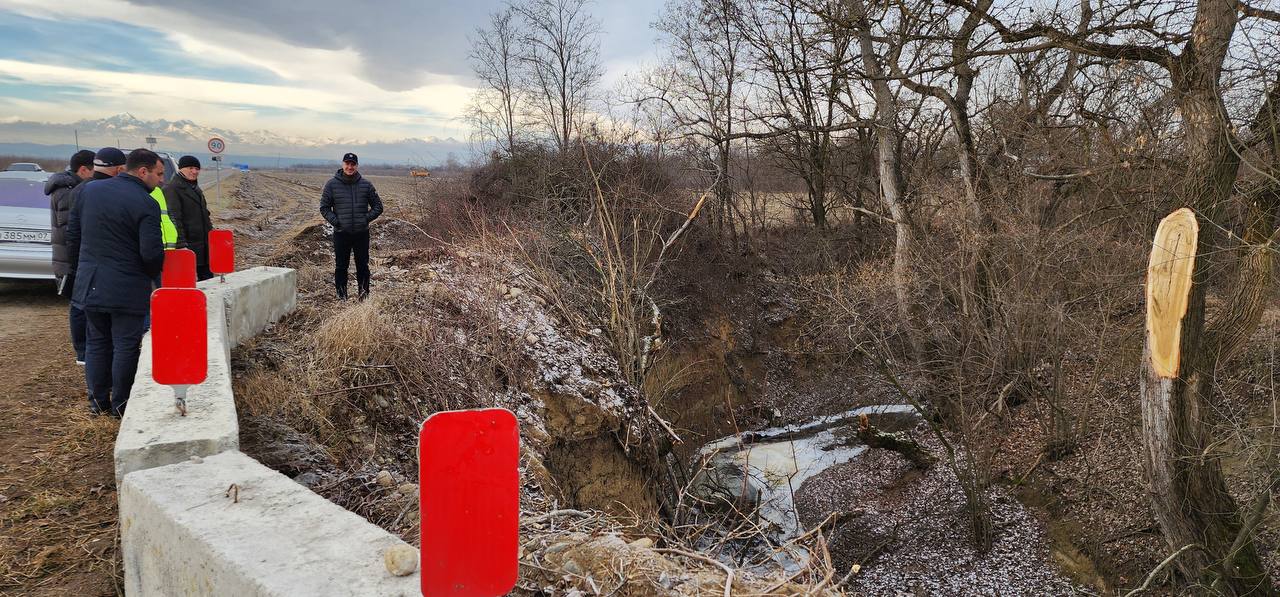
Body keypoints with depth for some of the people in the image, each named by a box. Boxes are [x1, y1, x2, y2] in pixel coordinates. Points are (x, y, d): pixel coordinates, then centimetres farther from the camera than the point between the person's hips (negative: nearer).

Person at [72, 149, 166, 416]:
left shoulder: (89, 190, 5)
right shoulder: (145, 204, -16)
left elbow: (76, 231, 16)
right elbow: (152, 254, -18)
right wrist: (152, 274, 2)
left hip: (89, 283, 6)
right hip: (127, 288, -6)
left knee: (97, 342, 17)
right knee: (125, 346, 5)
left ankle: (97, 400, 24)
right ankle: (120, 403, 12)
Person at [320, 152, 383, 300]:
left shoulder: (366, 185, 1)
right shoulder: (332, 184, 0)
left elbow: (378, 206, 8)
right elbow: (324, 207, 6)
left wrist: (366, 218, -6)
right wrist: (334, 220, -8)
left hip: (362, 233, 0)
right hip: (341, 233, 0)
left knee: (363, 266, 6)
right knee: (341, 266, 6)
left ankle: (364, 296, 17)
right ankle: (341, 296, 16)